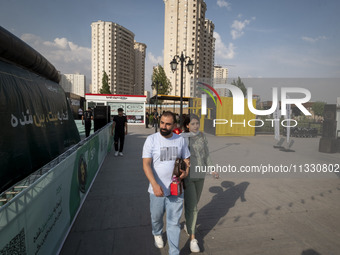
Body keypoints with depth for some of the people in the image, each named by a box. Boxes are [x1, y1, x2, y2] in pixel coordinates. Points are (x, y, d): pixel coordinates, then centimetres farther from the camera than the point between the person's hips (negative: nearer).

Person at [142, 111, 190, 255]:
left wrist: (186, 172, -9)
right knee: (156, 218, 21)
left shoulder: (180, 140, 0)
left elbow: (187, 159, 11)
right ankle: (157, 234, 54)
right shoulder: (151, 139, -9)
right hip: (157, 189, -1)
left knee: (174, 222, 9)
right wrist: (154, 184, -27)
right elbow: (146, 164, -15)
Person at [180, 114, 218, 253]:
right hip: (186, 176, -5)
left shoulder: (202, 136, 1)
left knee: (194, 203, 19)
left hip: (200, 175, 5)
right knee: (191, 206, -5)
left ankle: (188, 224, 45)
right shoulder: (181, 138, -13)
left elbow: (206, 155, 8)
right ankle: (192, 239, 11)